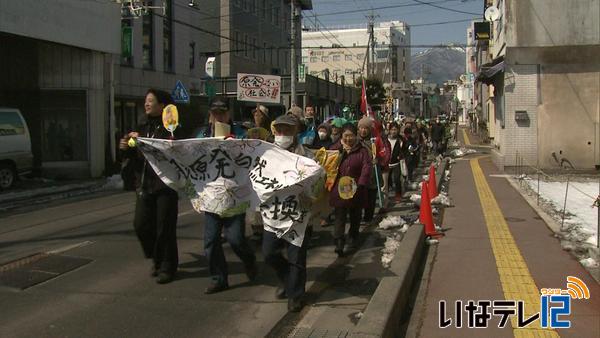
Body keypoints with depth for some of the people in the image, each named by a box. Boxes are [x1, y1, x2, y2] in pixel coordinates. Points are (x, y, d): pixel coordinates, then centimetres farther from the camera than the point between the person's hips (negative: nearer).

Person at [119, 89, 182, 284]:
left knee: (164, 227, -2)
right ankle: (157, 259, 27)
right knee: (141, 224, 4)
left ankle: (167, 267, 14)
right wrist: (126, 149, -3)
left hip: (165, 184, -6)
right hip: (144, 184, 6)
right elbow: (135, 158, 18)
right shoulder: (142, 128, 14)